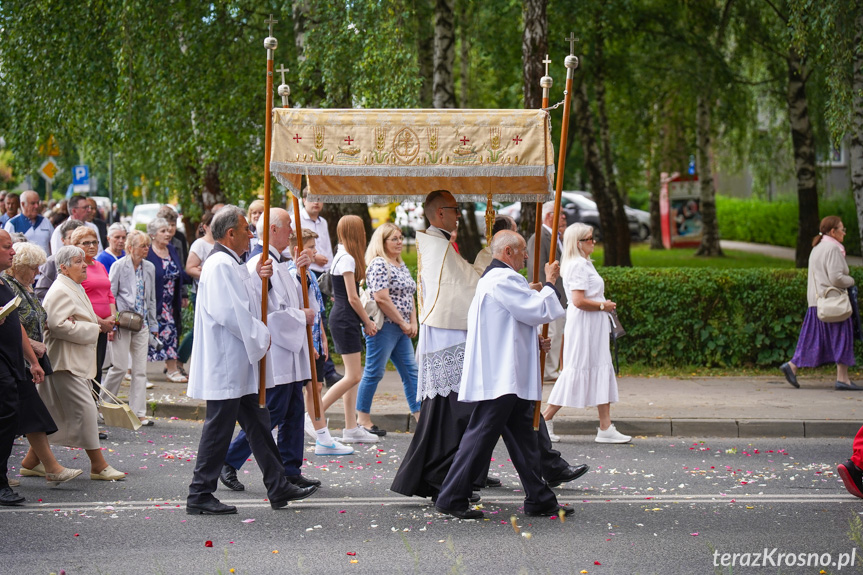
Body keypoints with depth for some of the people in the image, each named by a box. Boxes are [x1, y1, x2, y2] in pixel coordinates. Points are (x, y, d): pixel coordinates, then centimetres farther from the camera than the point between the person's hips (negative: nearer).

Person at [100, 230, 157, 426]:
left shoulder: (149, 268, 10)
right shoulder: (119, 266, -5)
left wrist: (153, 325, 15)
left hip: (141, 323, 5)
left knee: (140, 369, 3)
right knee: (120, 366, -7)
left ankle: (138, 412, 6)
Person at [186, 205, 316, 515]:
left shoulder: (232, 263, 17)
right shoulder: (220, 264, -17)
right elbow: (228, 312, -25)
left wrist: (259, 277, 9)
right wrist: (261, 337, -13)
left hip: (239, 366, 11)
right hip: (224, 365, -11)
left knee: (258, 425, 13)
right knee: (219, 428, -4)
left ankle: (279, 487, 18)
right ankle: (200, 495, 2)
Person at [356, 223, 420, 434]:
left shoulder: (401, 265, 16)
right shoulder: (379, 264, -12)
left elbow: (409, 295, 20)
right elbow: (381, 298, -19)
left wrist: (413, 322, 6)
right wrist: (403, 323, -13)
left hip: (402, 329, 9)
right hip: (383, 327, -9)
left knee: (410, 371, 7)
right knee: (374, 373, -3)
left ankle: (420, 416, 9)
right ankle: (362, 419, 4)